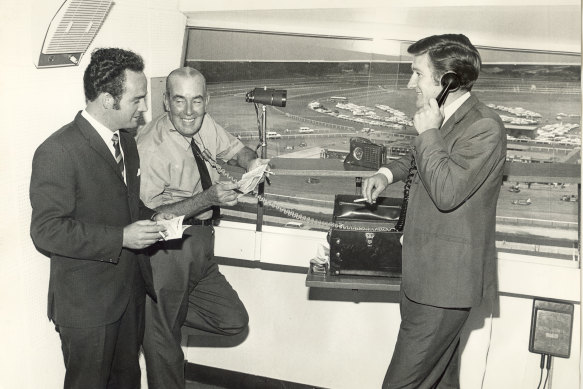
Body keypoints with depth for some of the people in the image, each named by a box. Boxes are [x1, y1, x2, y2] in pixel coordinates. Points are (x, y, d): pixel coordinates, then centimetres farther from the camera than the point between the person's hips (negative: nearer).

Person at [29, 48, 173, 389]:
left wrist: (150, 219, -1)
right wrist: (120, 238, -28)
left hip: (131, 291, 8)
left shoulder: (127, 141, 8)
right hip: (87, 304, -7)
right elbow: (46, 230, -23)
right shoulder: (58, 152, -20)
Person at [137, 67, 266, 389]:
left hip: (200, 243, 7)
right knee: (164, 344, 9)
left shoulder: (203, 124, -1)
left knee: (234, 321, 9)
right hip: (169, 250, -7)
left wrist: (251, 161, -7)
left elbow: (233, 148, 16)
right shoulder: (151, 148, -21)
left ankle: (166, 313, 22)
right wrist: (208, 198, -29)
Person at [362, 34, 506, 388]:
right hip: (428, 271, 9)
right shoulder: (445, 118, 10)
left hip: (445, 279, -9)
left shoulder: (485, 127, -18)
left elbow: (447, 192, -26)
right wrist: (388, 173, 13)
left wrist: (427, 132, -17)